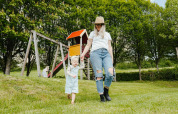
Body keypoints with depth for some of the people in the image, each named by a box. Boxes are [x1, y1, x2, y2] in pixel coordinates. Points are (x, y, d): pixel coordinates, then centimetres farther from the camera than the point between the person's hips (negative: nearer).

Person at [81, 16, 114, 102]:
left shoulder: (107, 34, 27)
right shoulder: (92, 33, 23)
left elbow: (109, 47, 22)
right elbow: (88, 45, 18)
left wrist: (112, 58, 13)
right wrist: (83, 54, 2)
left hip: (106, 54, 2)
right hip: (95, 53, -1)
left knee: (110, 73, -19)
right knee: (99, 75, -10)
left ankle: (106, 91, 3)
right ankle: (101, 96, -5)